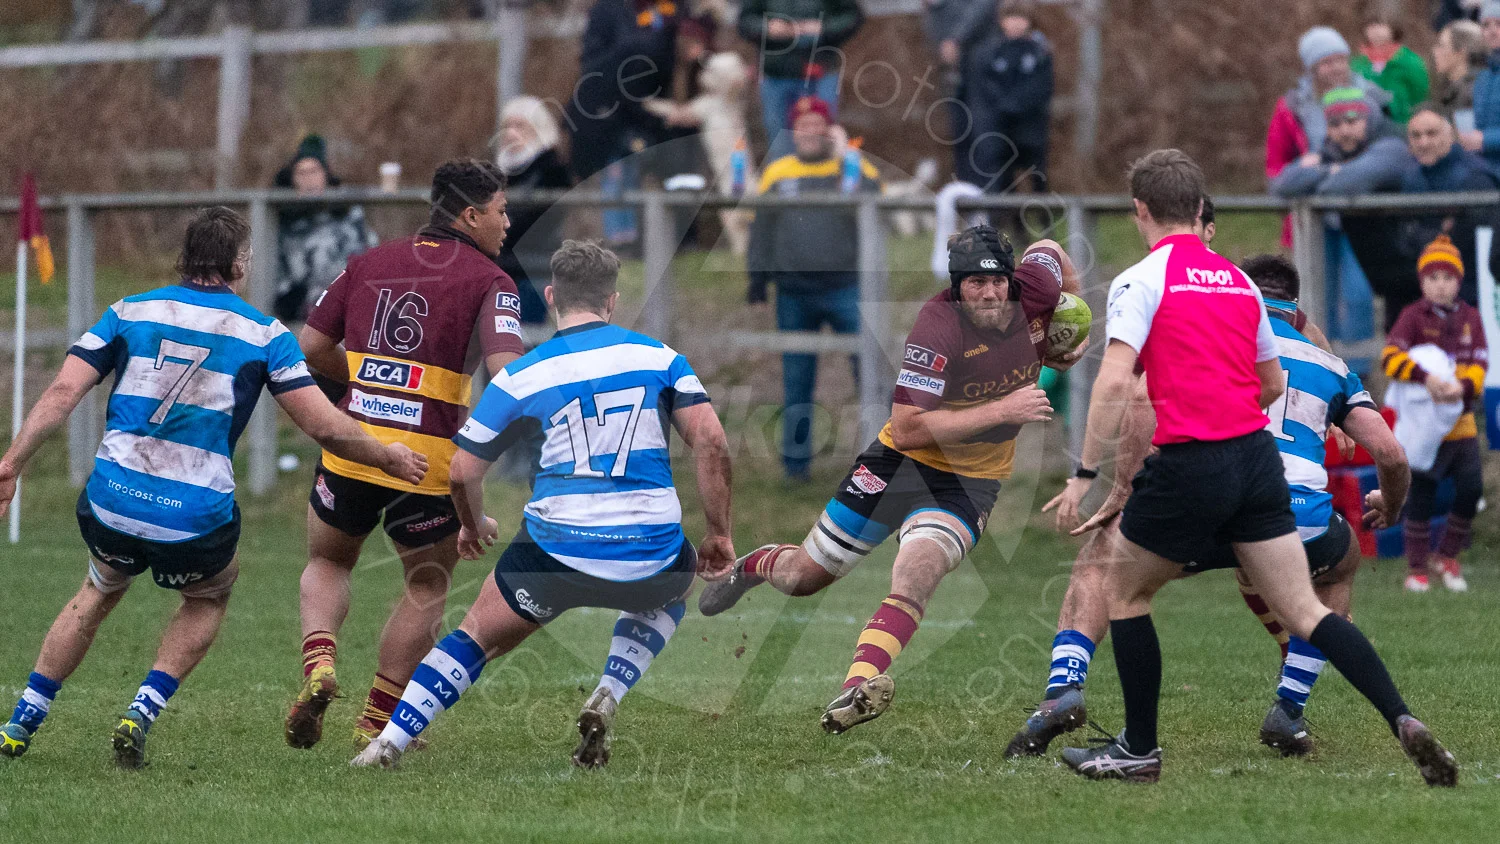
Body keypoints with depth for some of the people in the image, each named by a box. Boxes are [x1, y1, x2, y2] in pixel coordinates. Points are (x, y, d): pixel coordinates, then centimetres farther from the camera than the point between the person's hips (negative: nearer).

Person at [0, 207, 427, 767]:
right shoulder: (264, 334, 4)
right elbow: (324, 426, 0)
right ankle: (142, 714, 10)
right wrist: (388, 457, 16)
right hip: (197, 521, -2)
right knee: (210, 596, 30)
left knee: (99, 593, 33)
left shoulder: (129, 312, 9)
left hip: (110, 505, 2)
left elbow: (63, 393, -1)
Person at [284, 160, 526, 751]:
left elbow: (312, 347, 11)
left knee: (327, 564, 25)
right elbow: (505, 371, -18)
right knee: (427, 588, 18)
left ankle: (319, 664, -2)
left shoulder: (370, 263, 12)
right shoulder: (490, 282, -3)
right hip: (427, 459, -3)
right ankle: (377, 724, 19)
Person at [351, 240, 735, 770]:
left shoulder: (521, 377, 2)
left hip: (556, 553, -1)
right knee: (673, 587, 36)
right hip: (649, 557, 1)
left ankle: (388, 745, 9)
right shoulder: (659, 357, 4)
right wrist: (719, 535, 6)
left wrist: (474, 528, 26)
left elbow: (463, 472, 5)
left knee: (477, 635, 21)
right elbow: (711, 443, -4)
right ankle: (606, 700, 16)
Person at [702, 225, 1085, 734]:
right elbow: (908, 429, -32)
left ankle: (861, 682, -42)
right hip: (903, 461, -2)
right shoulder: (938, 325, -28)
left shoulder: (1034, 290, -14)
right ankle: (754, 566, 46)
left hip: (970, 481, 2)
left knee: (919, 568, -30)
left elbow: (1048, 249, 13)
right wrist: (1001, 410, -34)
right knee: (803, 577, 10)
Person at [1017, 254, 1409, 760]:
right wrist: (1389, 509, 41)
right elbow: (1390, 454, 19)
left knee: (1100, 561, 23)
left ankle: (1064, 688, -1)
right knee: (1340, 565, 38)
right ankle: (1289, 710, 25)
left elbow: (1143, 399, 0)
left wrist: (1120, 495, 4)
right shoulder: (1329, 361, 27)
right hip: (1301, 521, 2)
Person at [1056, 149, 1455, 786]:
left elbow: (1114, 380, -16)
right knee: (1304, 613, 3)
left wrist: (1086, 474, -13)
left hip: (1189, 470, -6)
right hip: (1257, 459, 6)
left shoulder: (1143, 280, -5)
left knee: (1124, 593, 16)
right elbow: (1272, 384, 24)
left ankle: (1139, 750, 19)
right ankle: (1403, 721, -13)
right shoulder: (1239, 281, 16)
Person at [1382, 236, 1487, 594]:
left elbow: (1479, 363, -4)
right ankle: (1416, 569, 11)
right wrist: (1425, 378, -38)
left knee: (1471, 490, -2)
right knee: (1420, 497, -1)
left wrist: (1463, 386, -27)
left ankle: (1448, 557, 18)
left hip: (1460, 420, 4)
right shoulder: (1413, 316, -6)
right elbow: (1391, 357, -21)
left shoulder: (1469, 317, 6)